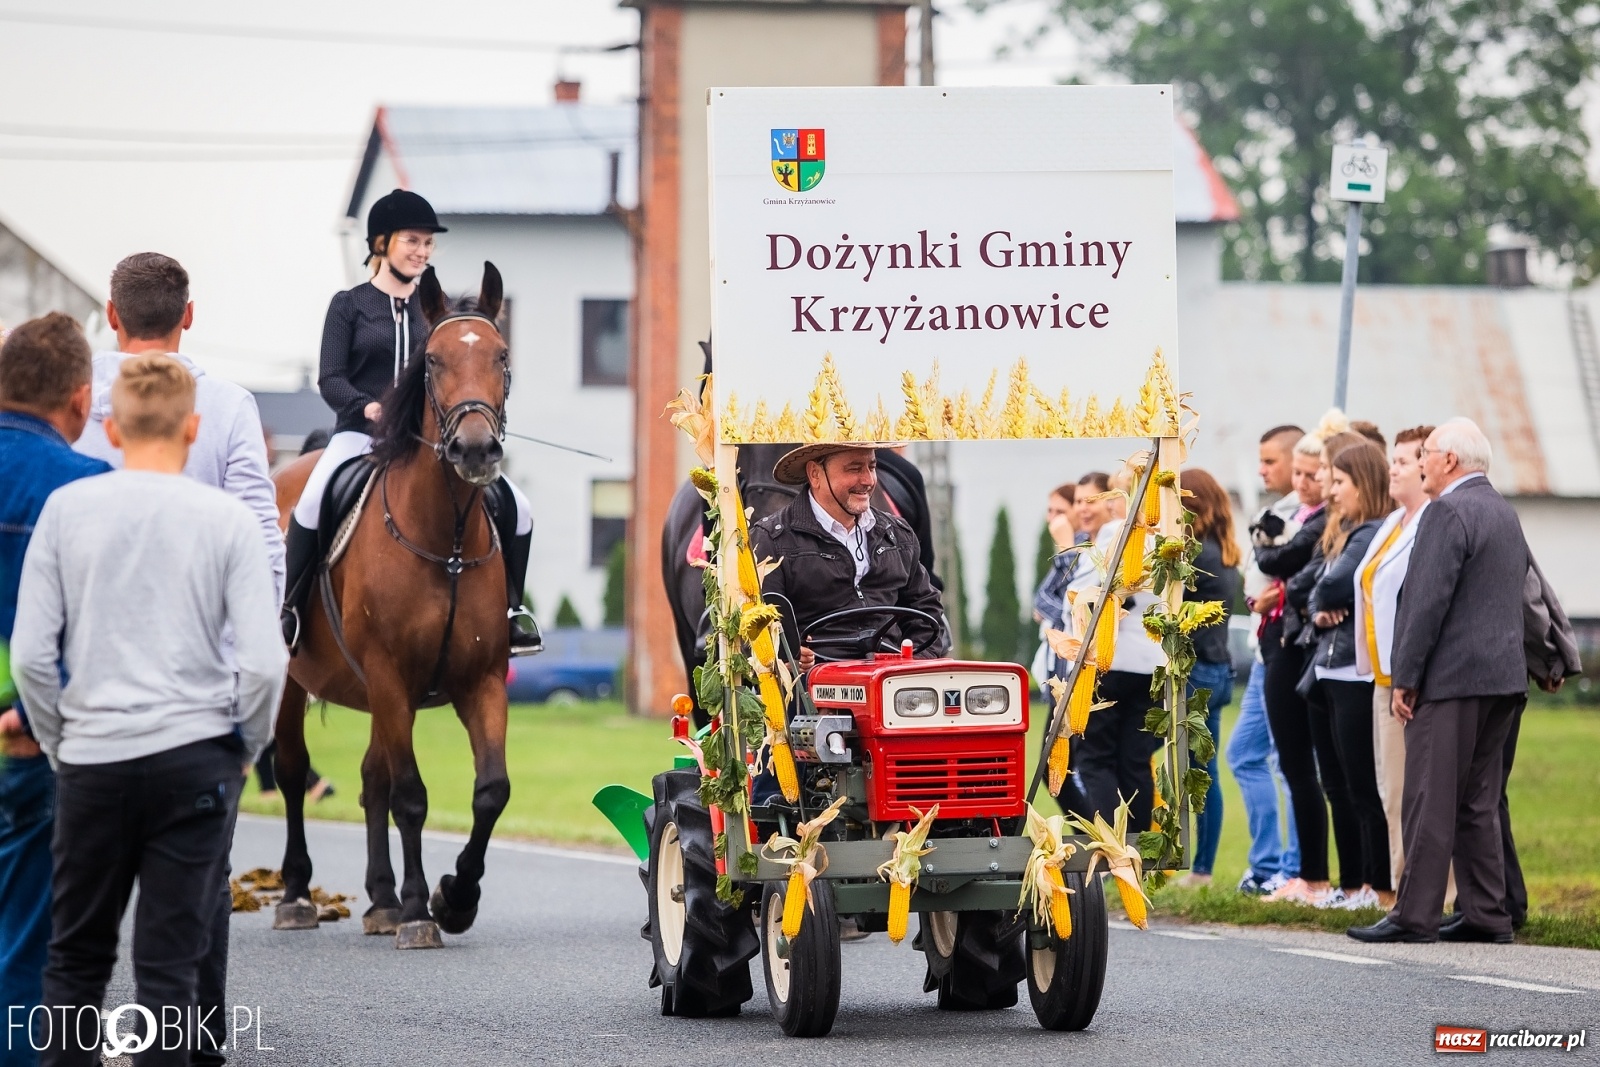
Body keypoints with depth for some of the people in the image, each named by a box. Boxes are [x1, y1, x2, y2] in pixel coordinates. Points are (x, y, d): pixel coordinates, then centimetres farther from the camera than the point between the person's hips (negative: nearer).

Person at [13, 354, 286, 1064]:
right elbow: (264, 661, -9)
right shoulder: (227, 519, -4)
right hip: (195, 759, -1)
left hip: (91, 761, 1)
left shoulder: (67, 509, -1)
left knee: (77, 956, 13)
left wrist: (59, 743, 11)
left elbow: (31, 653, -3)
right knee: (170, 963, 2)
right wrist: (245, 748, 8)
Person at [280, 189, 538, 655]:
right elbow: (331, 380, -2)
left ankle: (509, 608, 9)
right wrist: (367, 407, -22)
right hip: (359, 433, -3)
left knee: (515, 507, -11)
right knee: (314, 501, -35)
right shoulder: (349, 305, 6)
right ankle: (286, 608, -19)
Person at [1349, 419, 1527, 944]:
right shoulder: (1504, 513, 17)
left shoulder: (1449, 512, -12)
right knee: (1479, 802, 11)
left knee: (1430, 801, -7)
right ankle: (1486, 915, 11)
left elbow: (1429, 600, -18)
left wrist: (1405, 677, -14)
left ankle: (1415, 915, -8)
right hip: (1504, 677, 9)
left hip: (1452, 677, -9)